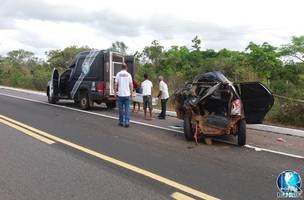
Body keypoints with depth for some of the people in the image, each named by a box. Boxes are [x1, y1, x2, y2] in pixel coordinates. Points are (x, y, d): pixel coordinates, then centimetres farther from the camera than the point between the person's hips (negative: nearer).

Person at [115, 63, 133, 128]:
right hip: (127, 94, 0)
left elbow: (116, 84, -2)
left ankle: (121, 121, 16)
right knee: (127, 109, 2)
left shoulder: (118, 74, 0)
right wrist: (131, 92, 11)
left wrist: (115, 92, 8)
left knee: (121, 109, 9)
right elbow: (131, 85, -1)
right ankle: (127, 122, -4)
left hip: (120, 94, 0)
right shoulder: (128, 75, 0)